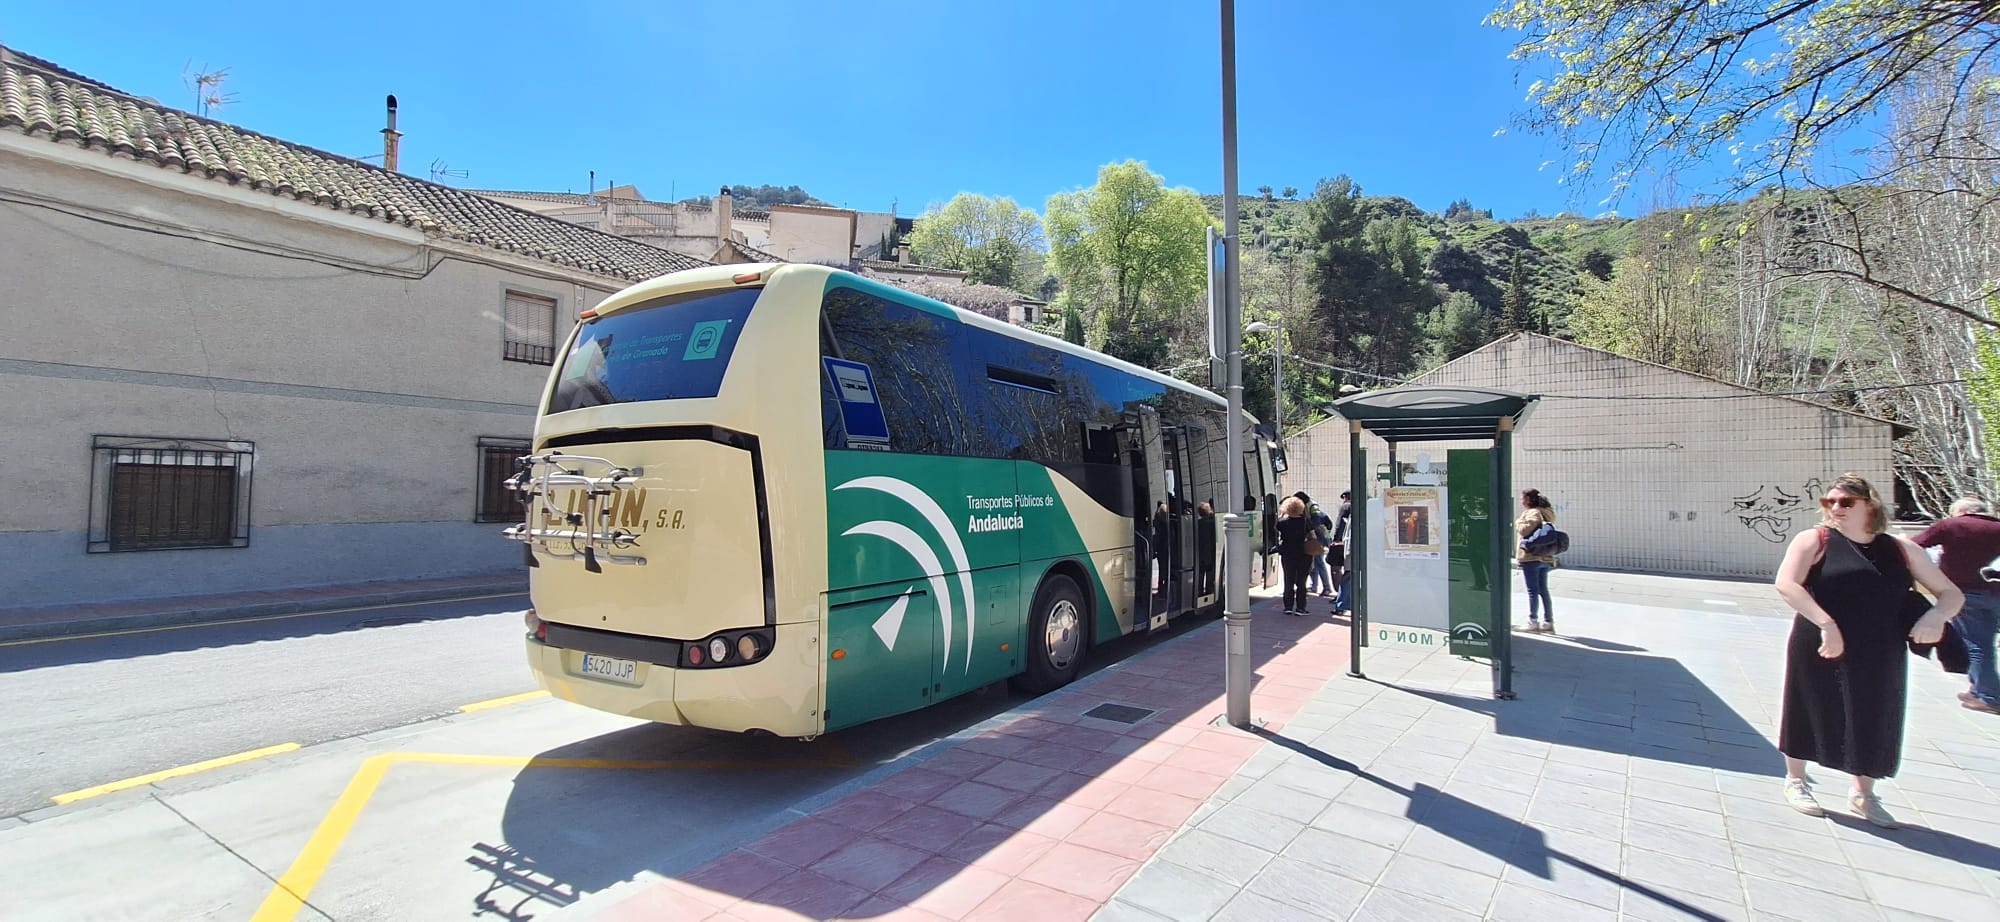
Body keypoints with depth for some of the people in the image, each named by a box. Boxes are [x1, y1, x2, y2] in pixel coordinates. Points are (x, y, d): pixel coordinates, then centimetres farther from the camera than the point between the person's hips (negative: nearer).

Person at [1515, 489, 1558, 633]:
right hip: (1545, 557, 9)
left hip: (1531, 557, -9)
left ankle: (1533, 622, 2)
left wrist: (1518, 522, -5)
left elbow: (1524, 530, -22)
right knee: (1543, 590, 12)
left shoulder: (1533, 513, -13)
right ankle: (1549, 622, 15)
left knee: (1533, 590, -3)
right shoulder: (1545, 513, 16)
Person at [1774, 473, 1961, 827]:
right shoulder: (1815, 540, -7)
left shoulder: (1901, 550, 7)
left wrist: (1937, 615, -11)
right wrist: (1826, 623, -28)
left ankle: (1863, 794, 32)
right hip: (1821, 651, -4)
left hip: (1880, 656, 4)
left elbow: (1951, 593, 11)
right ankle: (1795, 781, 27)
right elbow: (1786, 584, -19)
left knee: (1874, 722, 12)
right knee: (1810, 713, 9)